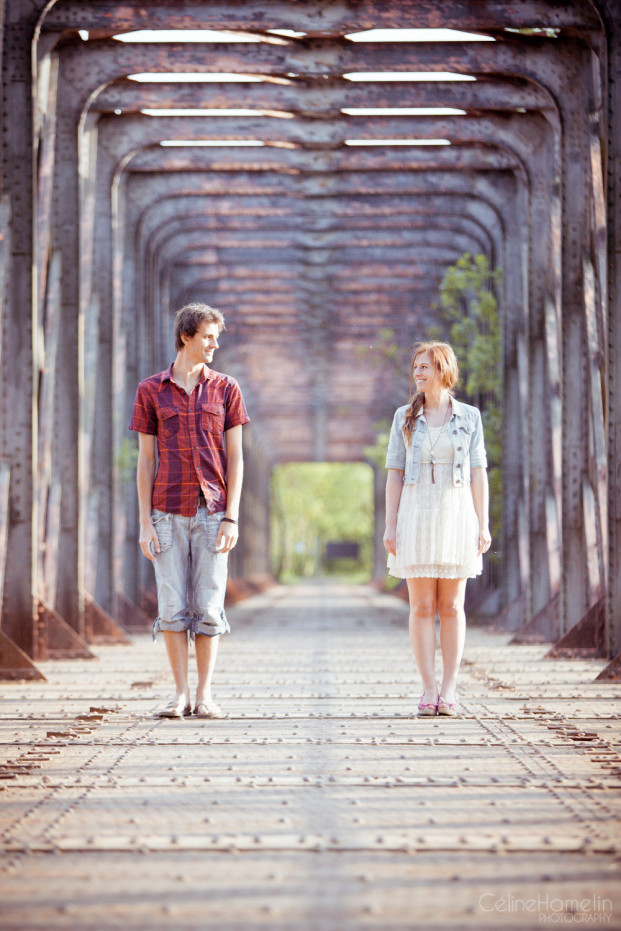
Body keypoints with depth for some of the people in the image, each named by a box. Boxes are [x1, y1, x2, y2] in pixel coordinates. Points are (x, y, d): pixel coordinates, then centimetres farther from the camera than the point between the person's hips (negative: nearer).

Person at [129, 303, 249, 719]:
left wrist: (232, 518, -5)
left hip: (212, 513, 0)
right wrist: (145, 523, -2)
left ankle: (205, 694, 5)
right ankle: (181, 694, 5)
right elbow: (146, 459, 5)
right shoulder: (151, 391, 5)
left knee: (208, 607, 0)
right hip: (168, 513, 0)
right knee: (172, 607, -2)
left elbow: (235, 458, 4)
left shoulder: (225, 388, 6)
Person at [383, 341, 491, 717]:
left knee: (452, 606, 1)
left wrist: (483, 525, -1)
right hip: (417, 515, 1)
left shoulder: (469, 417, 5)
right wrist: (390, 525, -1)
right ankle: (429, 689, 2)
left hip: (457, 515, -1)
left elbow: (478, 474, 4)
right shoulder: (405, 417, 7)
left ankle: (450, 689, 4)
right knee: (422, 606, -2)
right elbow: (395, 473, 6)